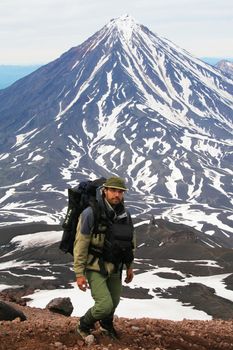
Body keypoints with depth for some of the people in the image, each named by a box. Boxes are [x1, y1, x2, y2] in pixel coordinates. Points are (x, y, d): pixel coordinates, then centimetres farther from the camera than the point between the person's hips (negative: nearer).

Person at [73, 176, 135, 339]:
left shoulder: (125, 215, -6)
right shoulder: (91, 214, -24)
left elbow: (130, 241, 9)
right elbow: (80, 245, -19)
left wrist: (129, 266, 14)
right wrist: (79, 274, -19)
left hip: (114, 268, 6)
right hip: (94, 268, -6)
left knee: (114, 302, 22)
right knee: (105, 305, -14)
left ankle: (106, 324, 56)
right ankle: (84, 326, 17)